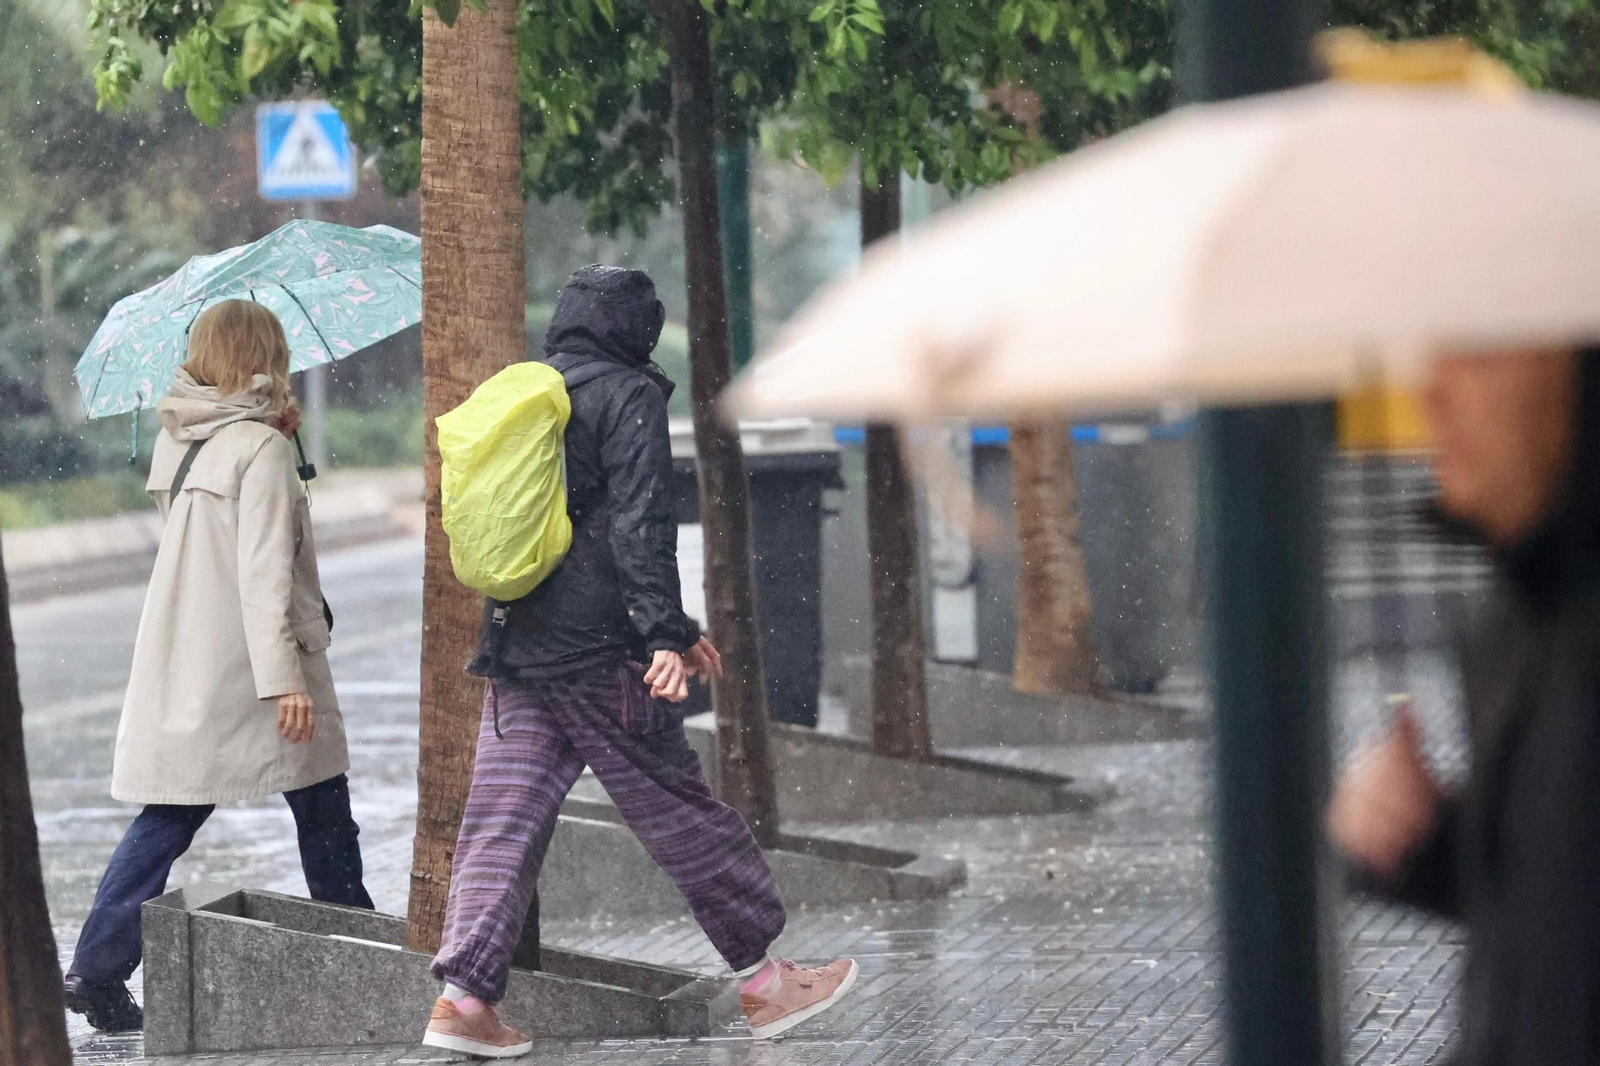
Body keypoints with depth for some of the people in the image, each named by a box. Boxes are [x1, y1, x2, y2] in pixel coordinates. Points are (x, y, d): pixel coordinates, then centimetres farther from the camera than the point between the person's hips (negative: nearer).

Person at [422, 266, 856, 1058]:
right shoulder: (629, 397, -5)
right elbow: (640, 527, -15)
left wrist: (672, 629, 26)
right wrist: (665, 636, -18)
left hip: (514, 648, 6)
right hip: (599, 651, -6)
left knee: (502, 825, 3)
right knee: (682, 814, 4)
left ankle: (464, 994, -9)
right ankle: (763, 979, 14)